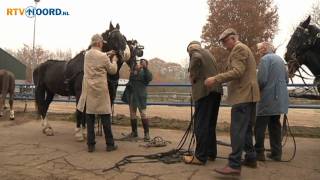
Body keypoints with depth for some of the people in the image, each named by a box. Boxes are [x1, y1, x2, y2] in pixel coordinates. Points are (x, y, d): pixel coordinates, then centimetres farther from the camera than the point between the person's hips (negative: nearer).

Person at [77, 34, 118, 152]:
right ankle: (109, 144, 12)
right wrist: (114, 60, 16)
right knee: (105, 117, 4)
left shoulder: (87, 55, 7)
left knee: (90, 118, 8)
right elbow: (113, 70, 1)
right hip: (100, 90, -5)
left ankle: (91, 145, 12)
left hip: (88, 90, 5)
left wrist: (107, 55, 25)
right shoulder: (103, 56, -11)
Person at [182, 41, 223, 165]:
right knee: (210, 124, 15)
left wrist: (193, 77, -10)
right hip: (216, 90, 9)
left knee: (201, 124, -6)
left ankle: (200, 156, -3)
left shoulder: (194, 51, 3)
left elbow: (197, 58, -21)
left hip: (205, 91, -9)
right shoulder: (207, 53, 27)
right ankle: (211, 153, 22)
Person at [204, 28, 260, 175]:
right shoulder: (243, 49, 25)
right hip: (248, 94, 11)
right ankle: (250, 158, 23)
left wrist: (216, 79, -23)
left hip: (243, 95, -11)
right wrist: (219, 80, 23)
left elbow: (237, 72, -21)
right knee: (246, 129, 15)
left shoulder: (239, 48, -8)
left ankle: (235, 165, -14)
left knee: (237, 130, -14)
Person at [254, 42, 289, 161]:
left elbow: (262, 80, -18)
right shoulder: (280, 59, 17)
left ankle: (259, 153, 1)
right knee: (275, 126, 13)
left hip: (268, 99, -8)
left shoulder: (265, 59, -9)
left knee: (260, 126, -2)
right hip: (279, 99, 8)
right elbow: (286, 79, 20)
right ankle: (276, 153, 17)